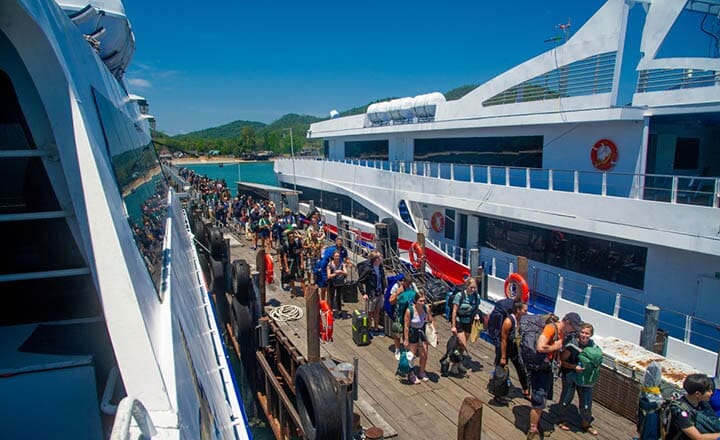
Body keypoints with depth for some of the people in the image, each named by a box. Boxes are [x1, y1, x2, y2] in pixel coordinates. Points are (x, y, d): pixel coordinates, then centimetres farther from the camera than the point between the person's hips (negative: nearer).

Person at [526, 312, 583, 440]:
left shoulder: (563, 333, 7)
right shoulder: (551, 328, -21)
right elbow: (540, 347, -33)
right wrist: (555, 347, -19)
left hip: (548, 369, 9)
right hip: (539, 368, -9)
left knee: (542, 400, 20)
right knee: (538, 402, -5)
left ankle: (537, 424, 36)